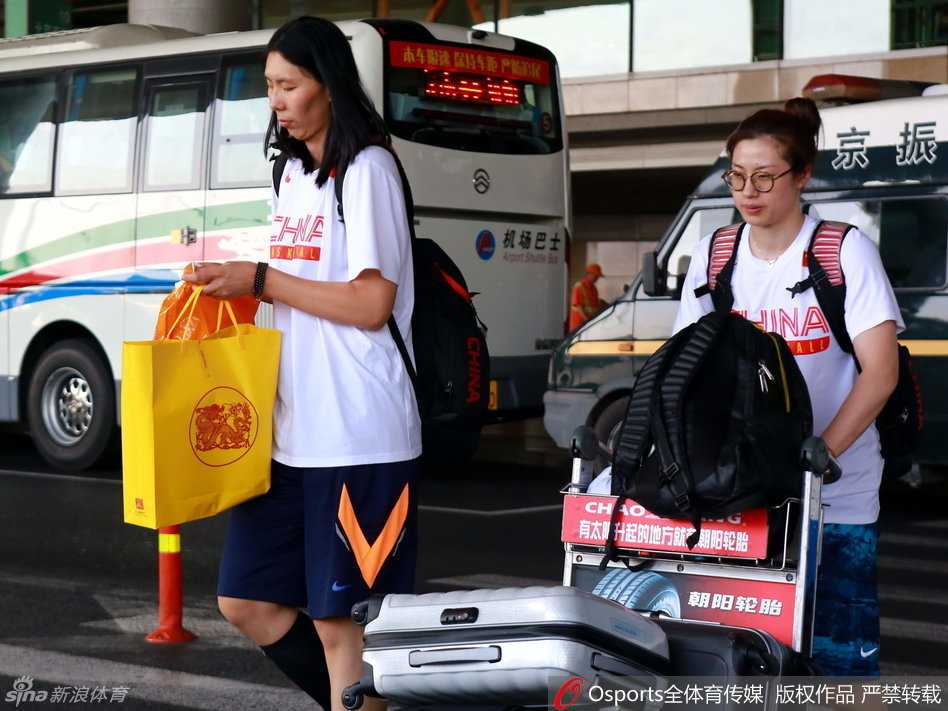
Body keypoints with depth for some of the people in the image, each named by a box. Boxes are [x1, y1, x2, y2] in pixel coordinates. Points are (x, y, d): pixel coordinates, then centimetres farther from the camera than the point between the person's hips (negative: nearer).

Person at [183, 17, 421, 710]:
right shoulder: (292, 171, 16)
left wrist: (261, 281, -14)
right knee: (246, 601, 11)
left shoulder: (367, 169, -9)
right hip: (289, 432, 9)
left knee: (340, 622, -3)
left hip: (357, 439, -9)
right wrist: (232, 286, 7)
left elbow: (371, 306, -16)